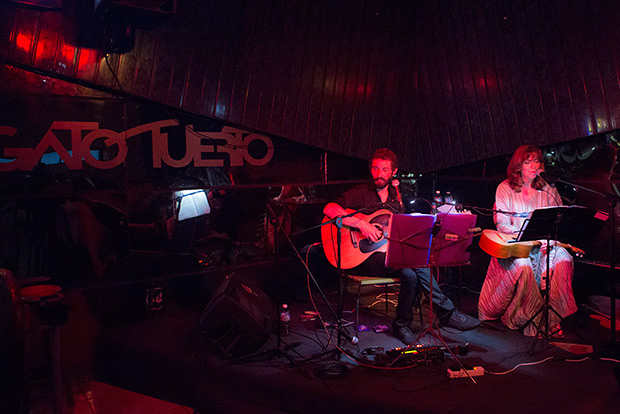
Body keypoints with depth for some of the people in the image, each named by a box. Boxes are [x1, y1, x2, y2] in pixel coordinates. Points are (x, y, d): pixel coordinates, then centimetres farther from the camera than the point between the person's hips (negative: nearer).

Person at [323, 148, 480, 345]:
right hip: (364, 258, -6)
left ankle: (402, 324, -9)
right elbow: (329, 209, -19)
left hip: (392, 254, 6)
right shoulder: (360, 193, -4)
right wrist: (361, 224, -27)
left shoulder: (395, 196, 16)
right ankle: (446, 312, -10)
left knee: (411, 273, -27)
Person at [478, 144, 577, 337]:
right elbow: (502, 224, -5)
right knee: (523, 265, -34)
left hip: (544, 244, 3)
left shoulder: (548, 189, 13)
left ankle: (551, 316, -16)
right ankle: (535, 320, -16)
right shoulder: (505, 189, 3)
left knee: (563, 260, -27)